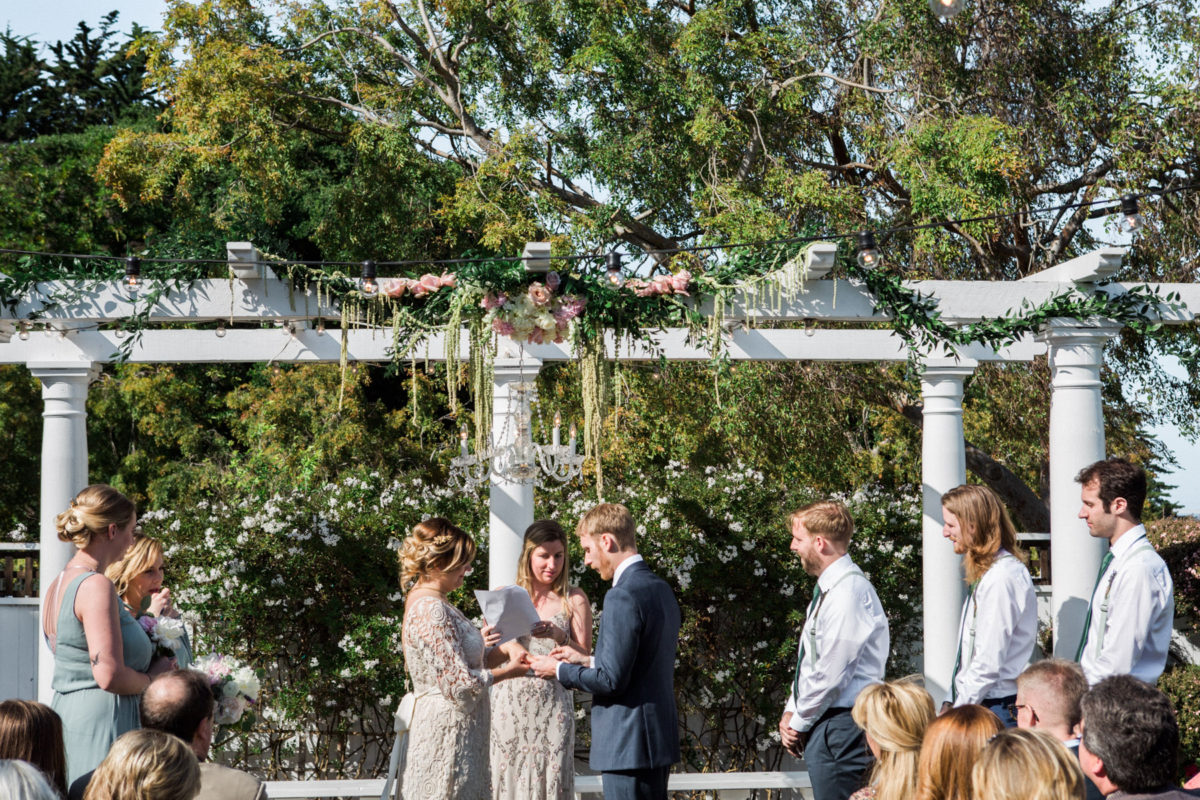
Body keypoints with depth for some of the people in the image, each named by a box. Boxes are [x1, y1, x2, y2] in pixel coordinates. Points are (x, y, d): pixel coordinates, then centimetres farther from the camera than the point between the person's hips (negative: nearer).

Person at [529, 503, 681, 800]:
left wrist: (560, 670, -5)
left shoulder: (623, 597, -17)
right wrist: (589, 662, 17)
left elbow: (612, 681, -19)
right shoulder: (661, 589, 13)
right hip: (660, 738, 10)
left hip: (629, 745, -10)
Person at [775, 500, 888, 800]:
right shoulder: (827, 590, 17)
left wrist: (799, 722, -9)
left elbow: (832, 673, -18)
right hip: (823, 726, 10)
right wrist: (791, 713, 8)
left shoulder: (850, 590, -16)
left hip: (841, 727, -10)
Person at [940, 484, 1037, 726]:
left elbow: (989, 661, -18)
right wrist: (951, 702, 13)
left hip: (998, 707, -9)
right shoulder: (984, 573, 18)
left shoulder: (1003, 577, -14)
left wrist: (959, 709, -14)